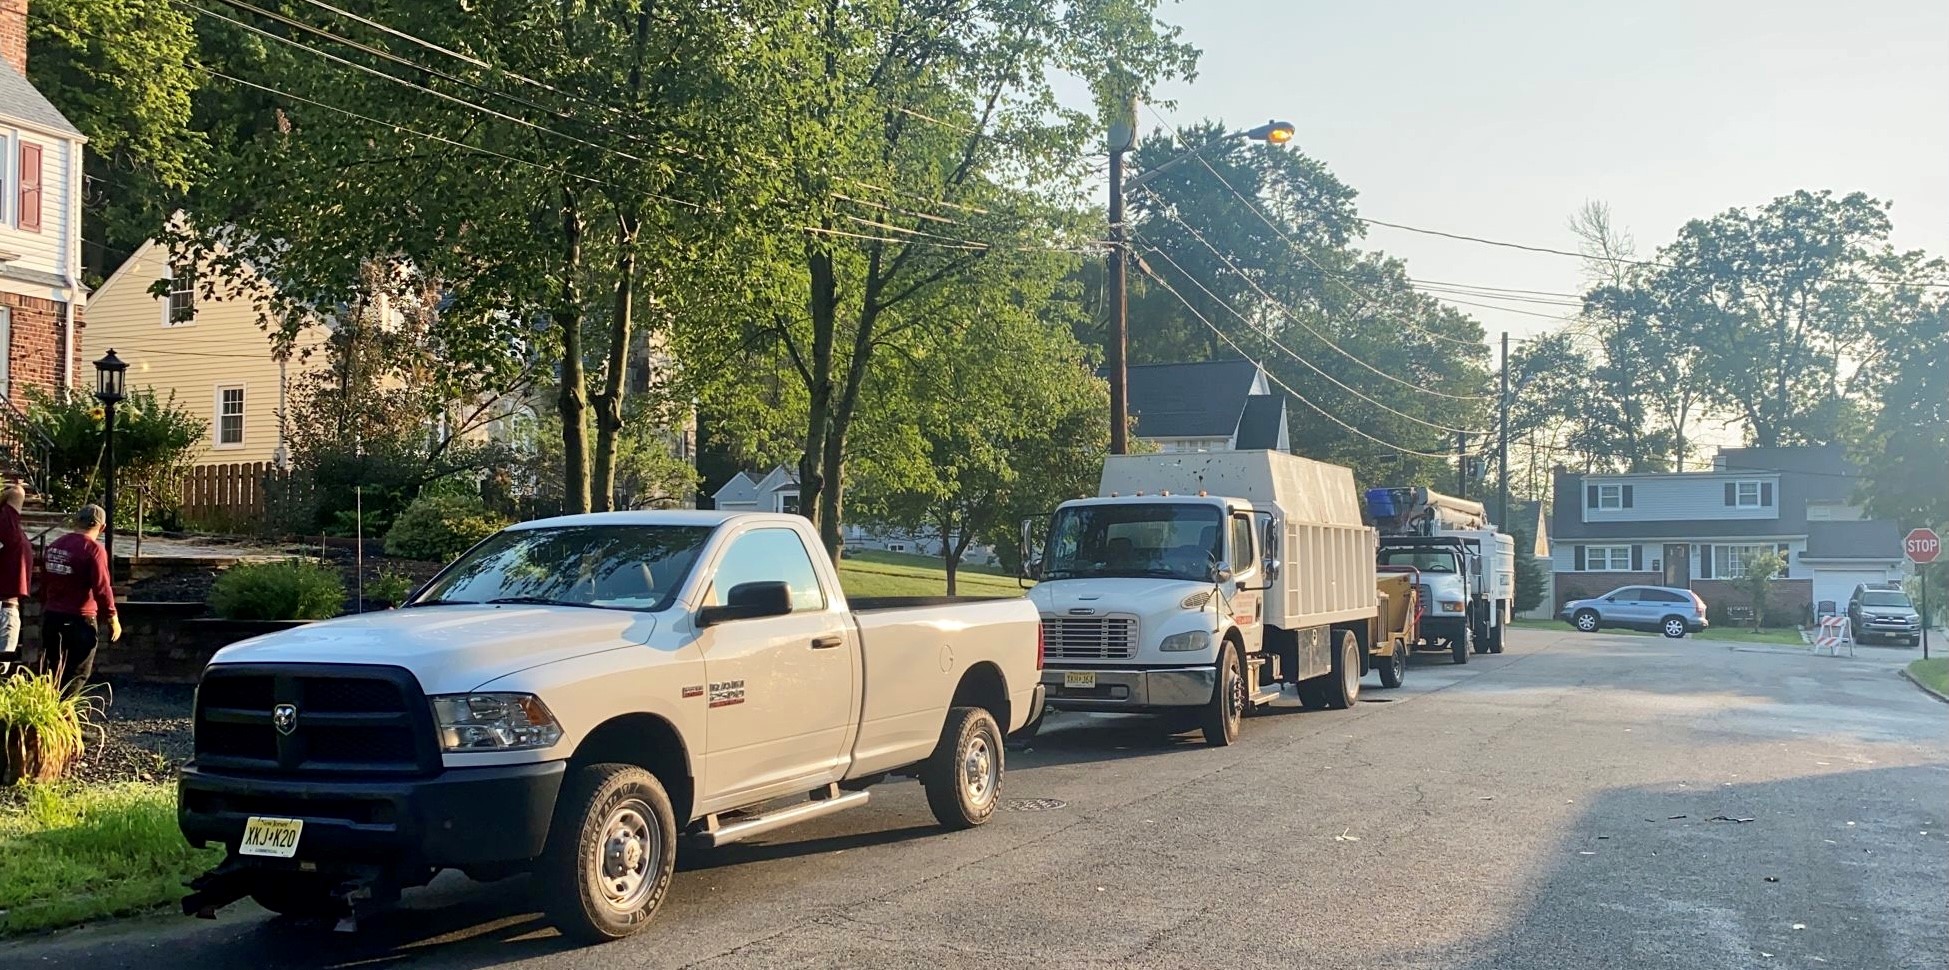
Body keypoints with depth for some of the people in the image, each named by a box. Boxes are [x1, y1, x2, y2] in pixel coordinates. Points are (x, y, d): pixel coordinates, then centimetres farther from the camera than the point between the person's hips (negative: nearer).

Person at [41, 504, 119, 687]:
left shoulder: (53, 546, 8)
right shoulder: (93, 549, -14)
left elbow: (44, 584, 16)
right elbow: (102, 588, -17)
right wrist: (113, 618, -8)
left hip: (51, 616, 7)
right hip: (80, 619, -7)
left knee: (50, 671, 16)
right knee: (77, 674, 3)